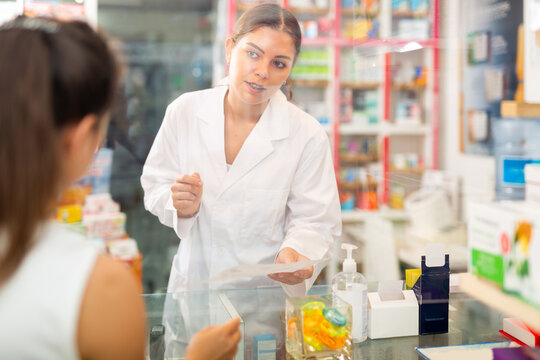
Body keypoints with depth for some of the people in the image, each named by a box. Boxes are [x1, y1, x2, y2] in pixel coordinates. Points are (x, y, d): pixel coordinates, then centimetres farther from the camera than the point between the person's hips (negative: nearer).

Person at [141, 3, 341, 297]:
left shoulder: (308, 135, -6)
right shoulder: (184, 111, -1)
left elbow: (315, 221, -3)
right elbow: (155, 188, 7)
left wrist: (294, 253, -23)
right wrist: (182, 206, -14)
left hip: (267, 291, -1)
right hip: (194, 285, 2)